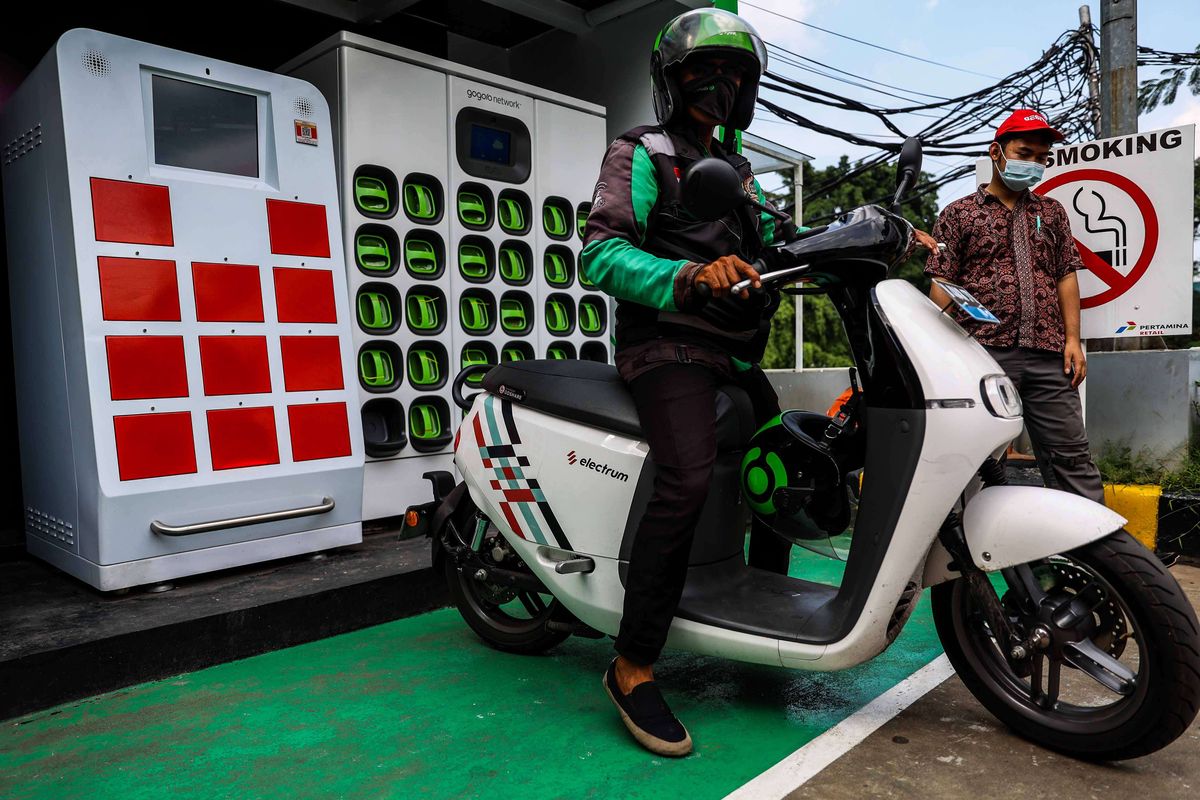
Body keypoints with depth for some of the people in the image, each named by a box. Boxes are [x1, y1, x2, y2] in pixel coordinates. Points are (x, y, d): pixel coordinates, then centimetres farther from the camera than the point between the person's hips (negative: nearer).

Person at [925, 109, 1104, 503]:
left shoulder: (1051, 212, 21)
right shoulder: (958, 214, 8)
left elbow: (1066, 276, 16)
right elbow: (941, 286, 2)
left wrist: (1072, 339, 5)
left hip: (1049, 354, 3)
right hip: (985, 351, -3)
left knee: (1071, 453, 3)